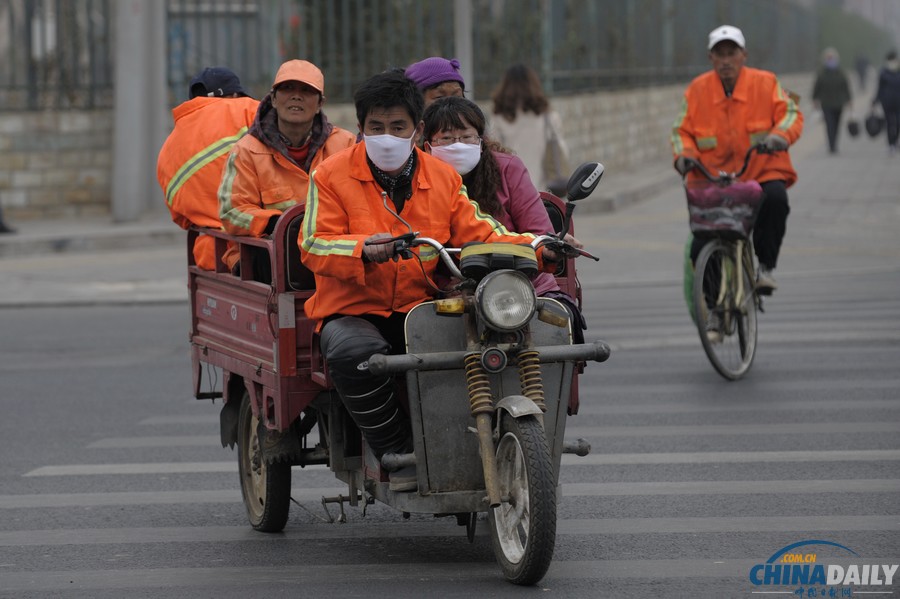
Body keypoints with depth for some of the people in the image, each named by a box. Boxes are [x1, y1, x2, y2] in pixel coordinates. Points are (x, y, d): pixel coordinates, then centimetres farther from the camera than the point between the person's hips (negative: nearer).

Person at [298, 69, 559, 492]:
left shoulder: (443, 178, 15)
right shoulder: (332, 176, 4)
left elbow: (477, 234, 10)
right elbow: (314, 246, -6)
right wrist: (363, 251, -27)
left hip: (423, 309, 2)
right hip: (352, 310, -2)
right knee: (355, 354, -38)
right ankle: (395, 453, -20)